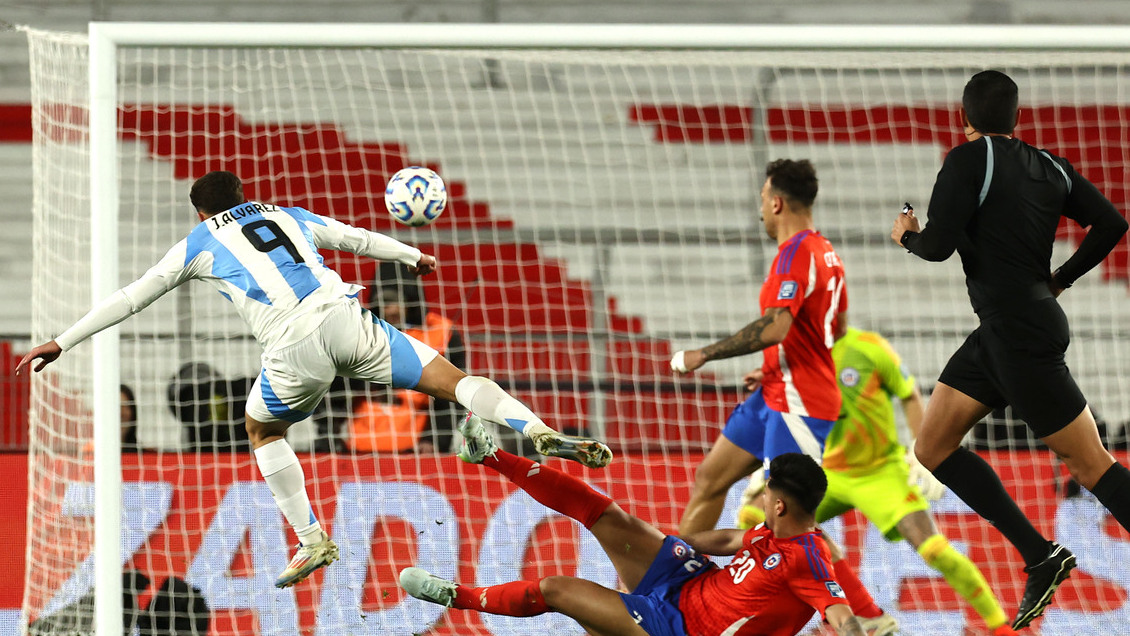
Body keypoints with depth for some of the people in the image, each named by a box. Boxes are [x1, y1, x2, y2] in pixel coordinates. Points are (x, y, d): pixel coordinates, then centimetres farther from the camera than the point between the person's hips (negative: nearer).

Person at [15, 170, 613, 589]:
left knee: (262, 428, 25)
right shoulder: (289, 216, 29)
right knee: (449, 378, 2)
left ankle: (311, 539, 17)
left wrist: (62, 342, 28)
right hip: (346, 317, 2)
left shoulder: (200, 243, 21)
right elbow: (358, 237, 42)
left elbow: (131, 298, 22)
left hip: (295, 348, -2)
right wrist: (414, 256, 60)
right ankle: (537, 431, -22)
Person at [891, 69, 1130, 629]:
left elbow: (938, 244, -16)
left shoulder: (970, 159, -10)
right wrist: (1059, 279, 20)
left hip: (1021, 335, -8)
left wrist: (907, 235, 7)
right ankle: (1040, 558, 8)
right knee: (933, 447, 10)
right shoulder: (1049, 167, 10)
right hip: (999, 332, 8)